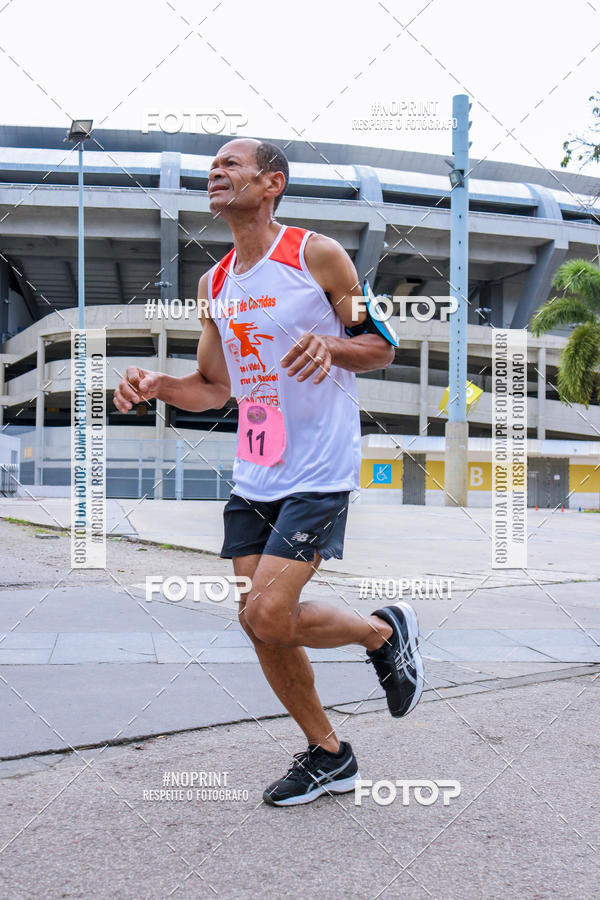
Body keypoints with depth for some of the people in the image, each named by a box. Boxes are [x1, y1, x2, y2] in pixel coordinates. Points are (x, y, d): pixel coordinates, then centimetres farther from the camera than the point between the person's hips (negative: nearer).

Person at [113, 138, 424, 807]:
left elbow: (383, 348, 0)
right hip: (252, 476, 7)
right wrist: (156, 385, -2)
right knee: (259, 624, 6)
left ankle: (384, 631, 13)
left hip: (319, 473, -6)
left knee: (268, 615, -16)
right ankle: (328, 755, 25)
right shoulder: (215, 283, 12)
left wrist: (329, 345, -21)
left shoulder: (317, 255, -5)